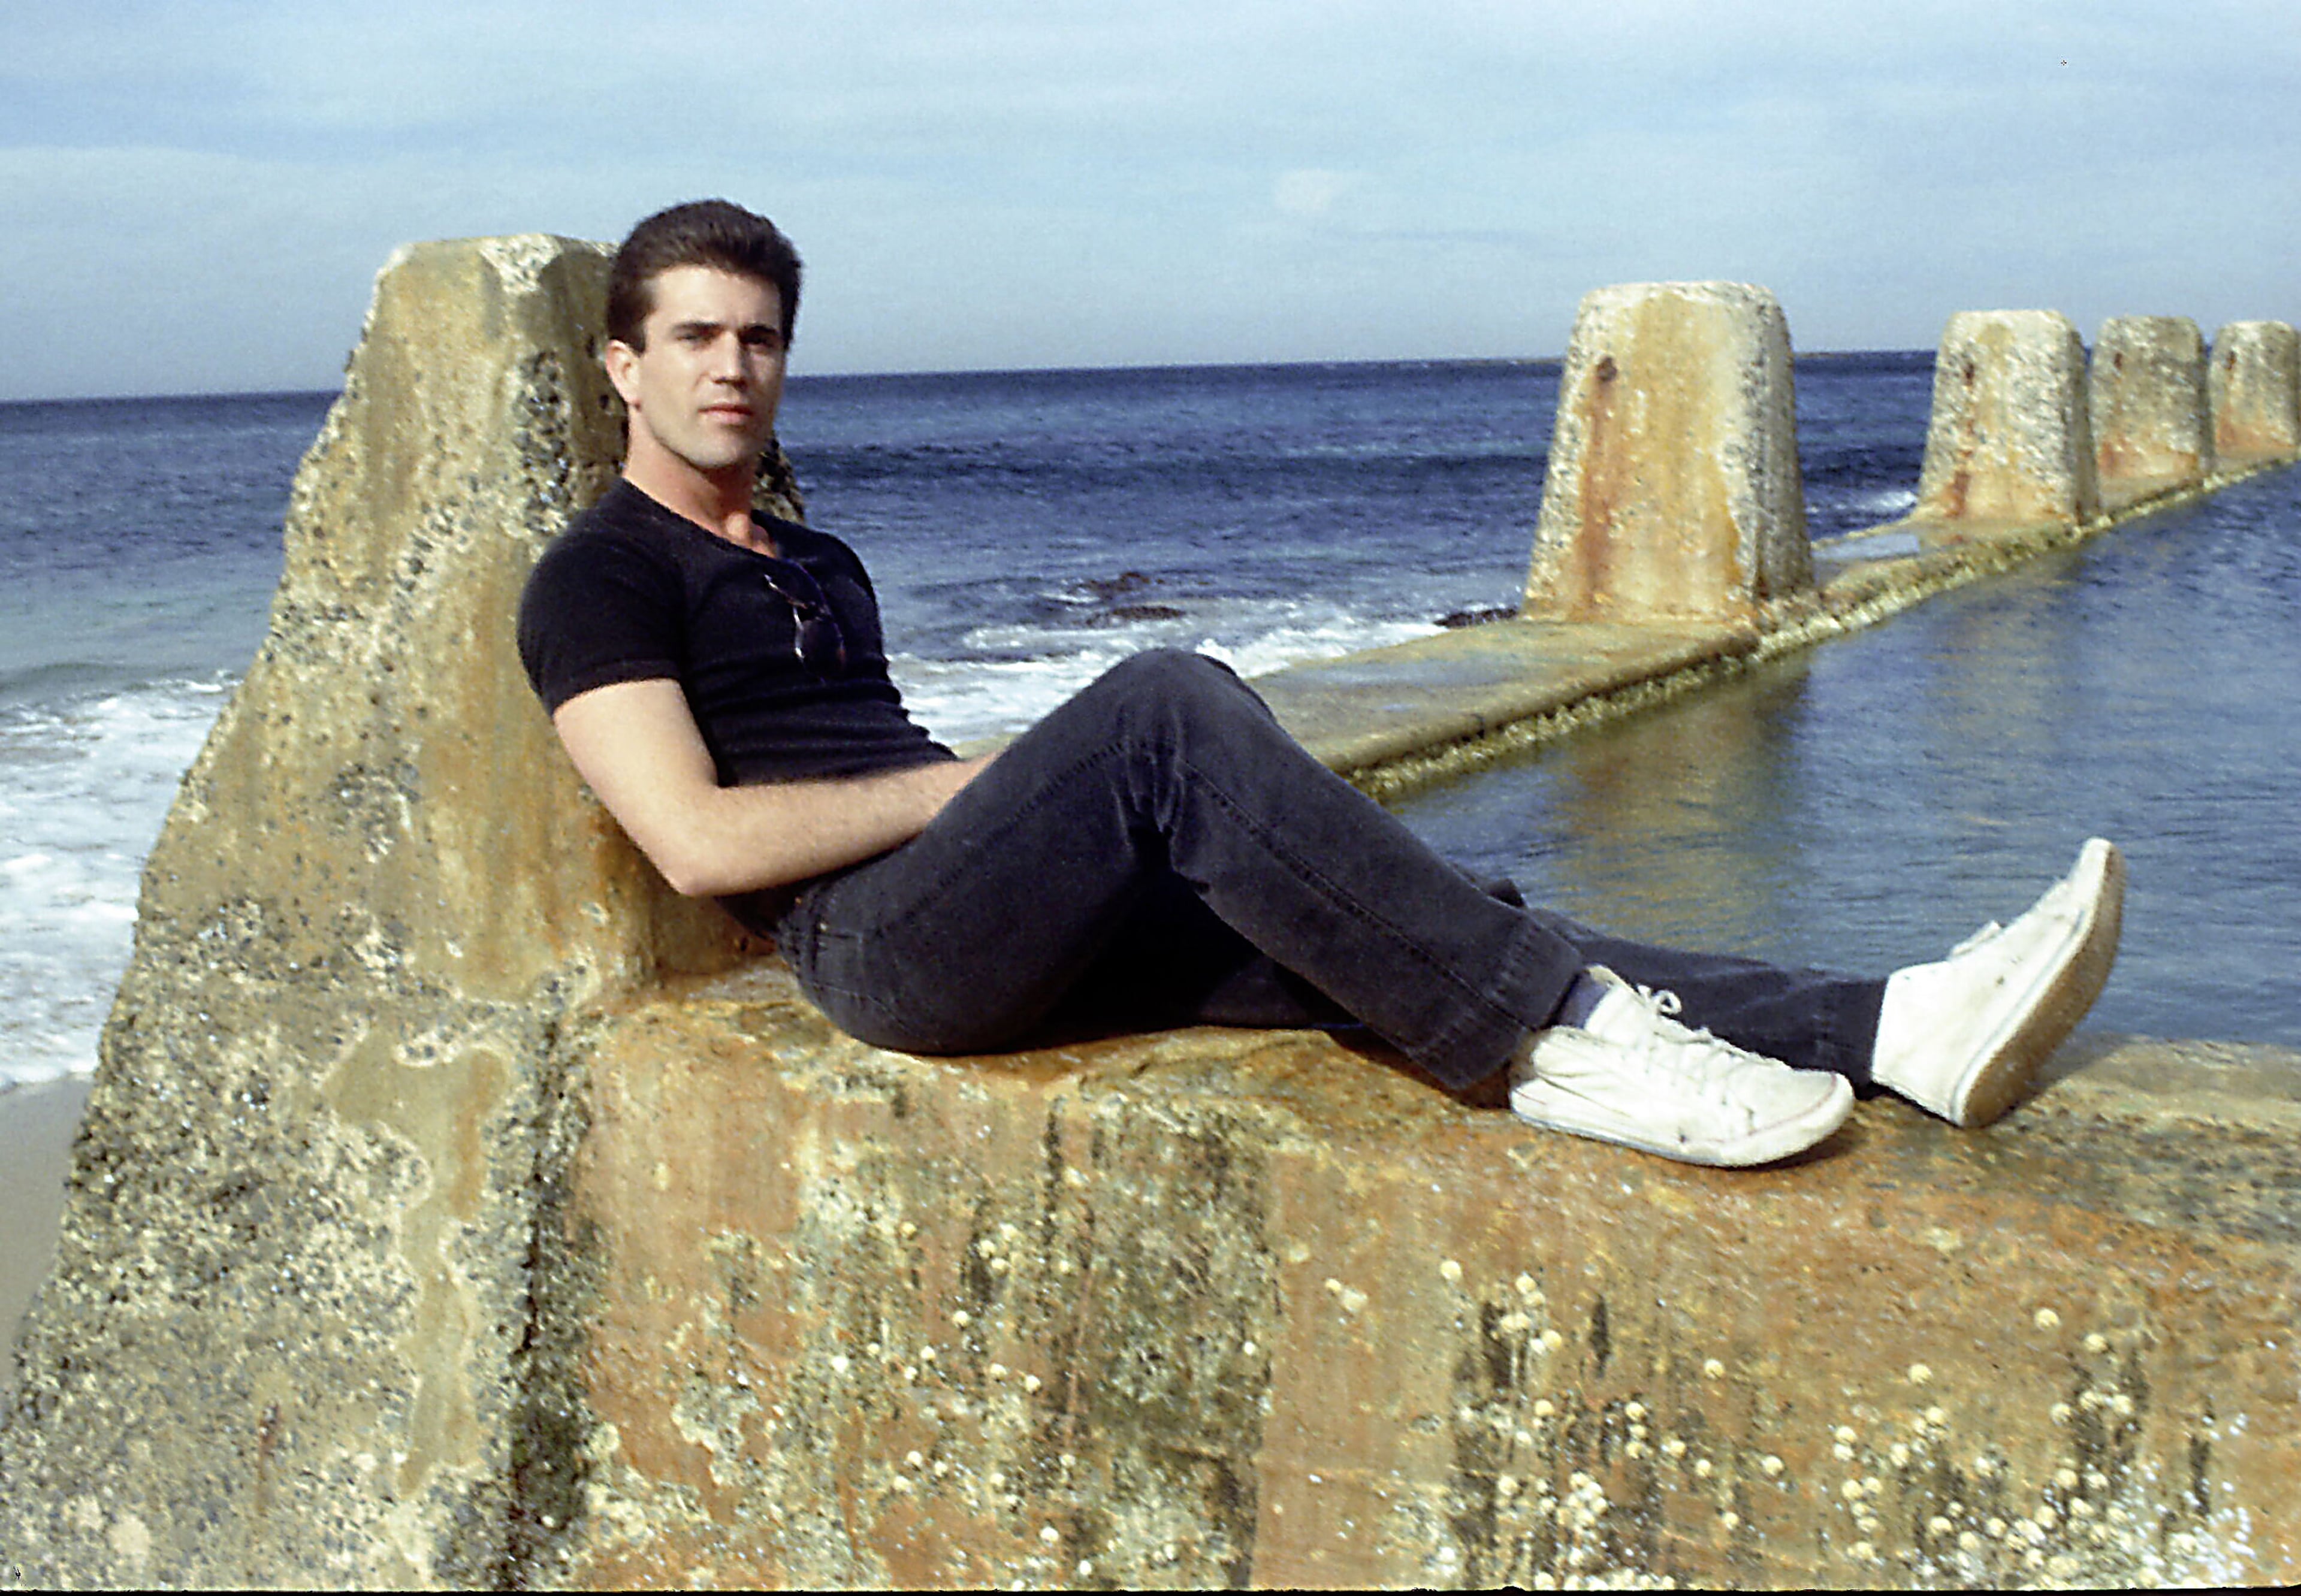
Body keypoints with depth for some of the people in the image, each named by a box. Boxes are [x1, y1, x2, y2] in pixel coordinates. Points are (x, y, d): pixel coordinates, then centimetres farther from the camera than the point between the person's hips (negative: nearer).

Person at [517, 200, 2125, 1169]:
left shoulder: (823, 566, 29)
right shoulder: (604, 578, 3)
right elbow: (699, 841, -10)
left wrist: (1033, 796, 6)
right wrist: (964, 781, -6)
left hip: (1040, 931, 8)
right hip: (883, 945, -7)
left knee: (1416, 924, -12)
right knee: (1168, 704, -32)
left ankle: (1888, 1025, -22)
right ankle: (1558, 1039, -32)